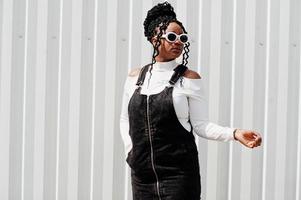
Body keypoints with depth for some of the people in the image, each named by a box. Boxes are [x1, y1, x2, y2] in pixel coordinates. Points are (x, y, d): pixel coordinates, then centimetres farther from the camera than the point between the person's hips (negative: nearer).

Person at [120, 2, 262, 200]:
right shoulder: (135, 77, 8)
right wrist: (130, 149, 5)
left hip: (178, 174, -3)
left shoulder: (189, 79, -3)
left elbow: (201, 125, -6)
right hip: (141, 173, 4)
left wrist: (234, 133, -20)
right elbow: (125, 119, 18)